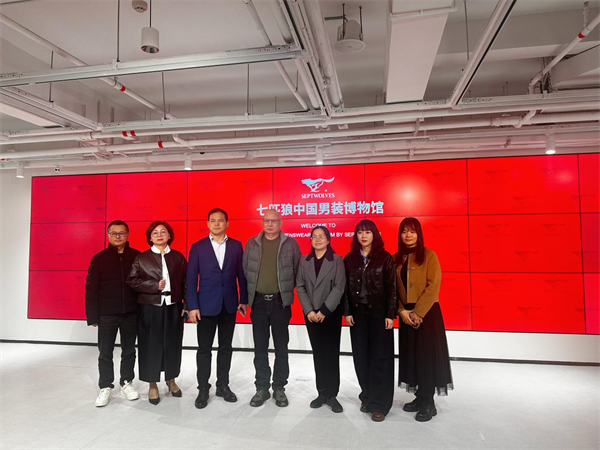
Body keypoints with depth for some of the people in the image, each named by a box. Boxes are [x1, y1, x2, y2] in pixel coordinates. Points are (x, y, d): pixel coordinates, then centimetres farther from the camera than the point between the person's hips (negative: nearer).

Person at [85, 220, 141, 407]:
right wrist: (93, 315, -6)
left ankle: (127, 383, 28)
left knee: (129, 351, 13)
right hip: (107, 314, -1)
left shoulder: (137, 256, -1)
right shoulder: (99, 258, -2)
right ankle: (105, 388, 23)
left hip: (131, 313, 1)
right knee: (105, 353, 8)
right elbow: (91, 288, -3)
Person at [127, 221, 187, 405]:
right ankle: (153, 385, 24)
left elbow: (185, 282, 4)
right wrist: (155, 286, -17)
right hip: (150, 308, -1)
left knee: (172, 345, 11)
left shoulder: (178, 257, 4)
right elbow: (132, 281, -6)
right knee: (151, 346, 7)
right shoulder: (141, 258, 0)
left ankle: (171, 380, 31)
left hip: (173, 307, 2)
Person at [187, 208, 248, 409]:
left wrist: (243, 300, 1)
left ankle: (223, 385, 26)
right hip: (206, 305, -2)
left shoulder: (236, 245, 3)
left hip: (229, 304, 2)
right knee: (204, 349, 6)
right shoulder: (198, 247, -1)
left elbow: (241, 274, 5)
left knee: (226, 347, 12)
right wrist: (192, 306, -8)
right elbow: (191, 278, -3)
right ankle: (203, 389, 20)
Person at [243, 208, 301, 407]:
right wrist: (251, 290, 7)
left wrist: (287, 289, 1)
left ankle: (279, 389, 20)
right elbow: (245, 269, 9)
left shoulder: (290, 244, -1)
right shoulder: (251, 243, 5)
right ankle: (262, 388, 22)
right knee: (260, 348, 9)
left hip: (280, 302, -1)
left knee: (281, 348, 7)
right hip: (258, 302, 2)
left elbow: (298, 270, 2)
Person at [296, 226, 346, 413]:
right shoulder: (304, 261, 7)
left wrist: (324, 311, -13)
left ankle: (332, 395, 11)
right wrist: (309, 310, -9)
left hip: (331, 313, -3)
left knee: (332, 353, 1)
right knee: (318, 354, 9)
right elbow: (300, 287, 2)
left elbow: (339, 288, -9)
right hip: (311, 314, 3)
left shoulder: (337, 260, -2)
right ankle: (322, 393, 18)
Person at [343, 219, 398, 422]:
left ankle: (380, 403, 11)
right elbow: (346, 287, 5)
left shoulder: (385, 258, -3)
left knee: (380, 357, 1)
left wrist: (390, 314, -9)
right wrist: (347, 312, -1)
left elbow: (392, 288, -5)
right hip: (358, 313, 3)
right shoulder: (350, 259, 5)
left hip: (379, 312, -3)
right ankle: (367, 397, 23)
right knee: (361, 356, 6)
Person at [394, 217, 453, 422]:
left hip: (427, 312, -4)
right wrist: (402, 311, -8)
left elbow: (433, 286, -13)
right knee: (411, 355, 10)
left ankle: (428, 403, 13)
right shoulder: (396, 259, 7)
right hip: (406, 314, 5)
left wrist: (418, 312, -17)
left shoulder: (429, 255, -6)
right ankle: (420, 398, 24)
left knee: (427, 355, 0)